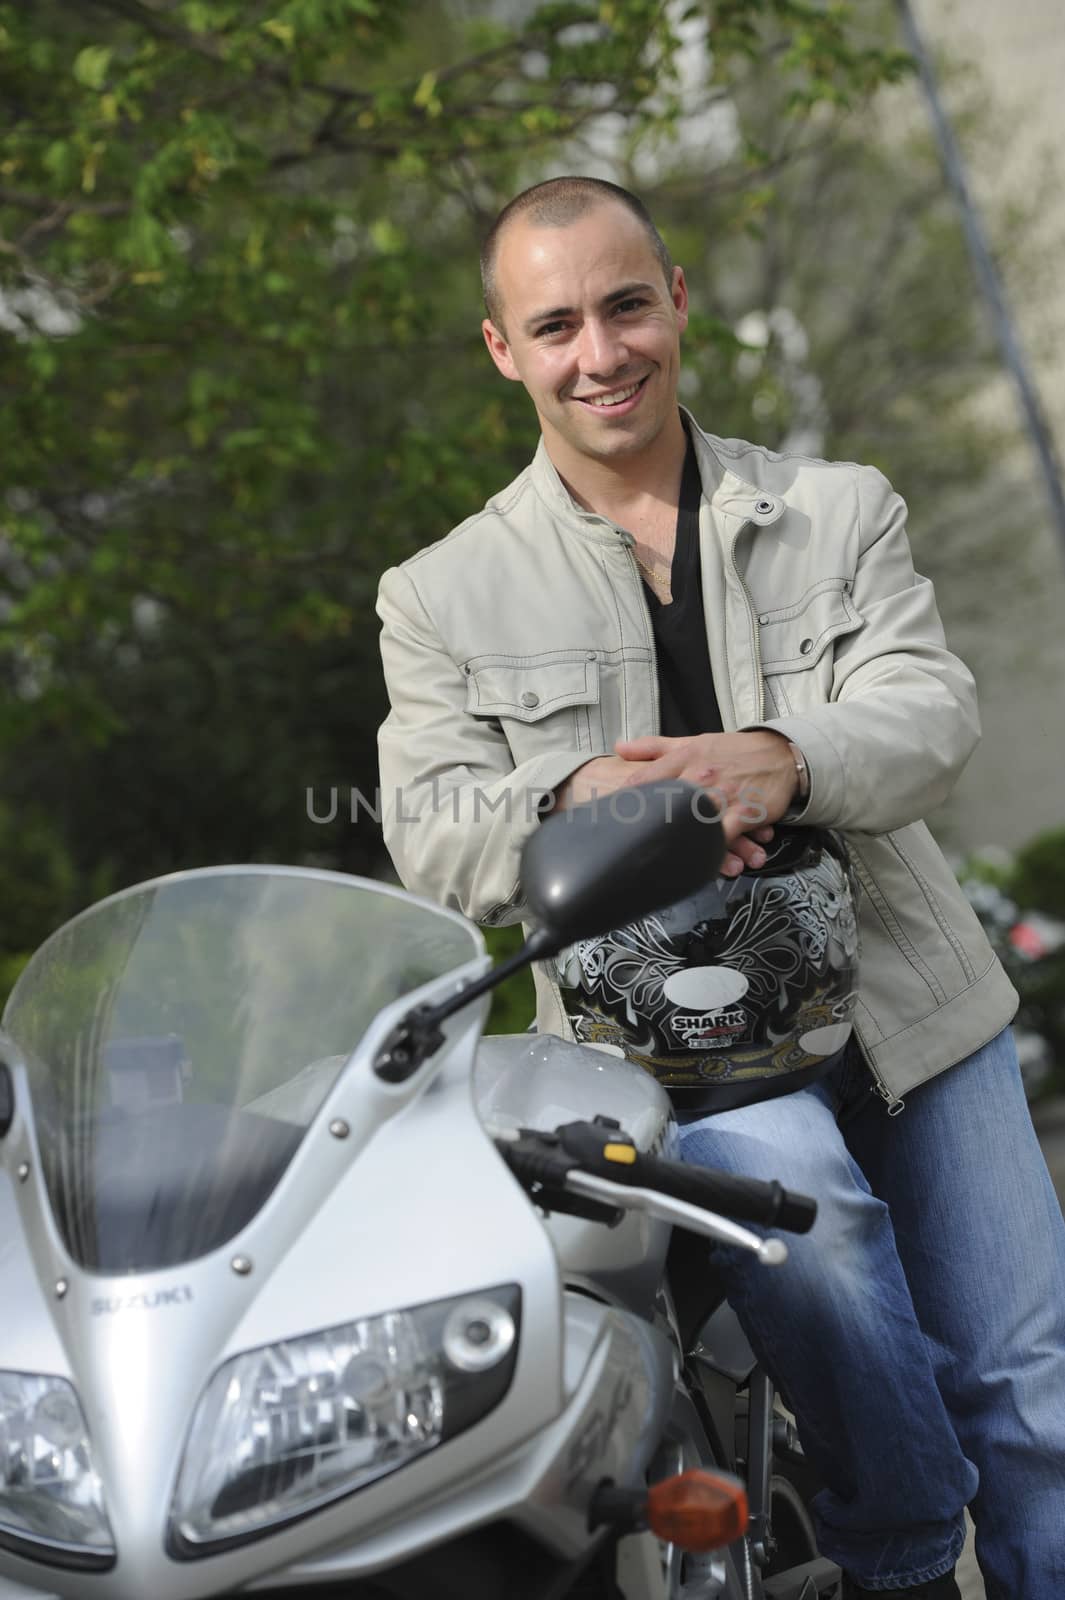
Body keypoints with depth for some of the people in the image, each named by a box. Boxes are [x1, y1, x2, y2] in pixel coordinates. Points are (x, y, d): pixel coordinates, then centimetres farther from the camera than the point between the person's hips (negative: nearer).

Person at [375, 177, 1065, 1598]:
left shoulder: (840, 512, 10)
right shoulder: (445, 598, 7)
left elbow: (933, 714, -4)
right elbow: (433, 841, -2)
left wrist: (781, 761, -27)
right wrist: (573, 801, -24)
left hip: (907, 1002, 3)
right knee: (802, 1206, -32)